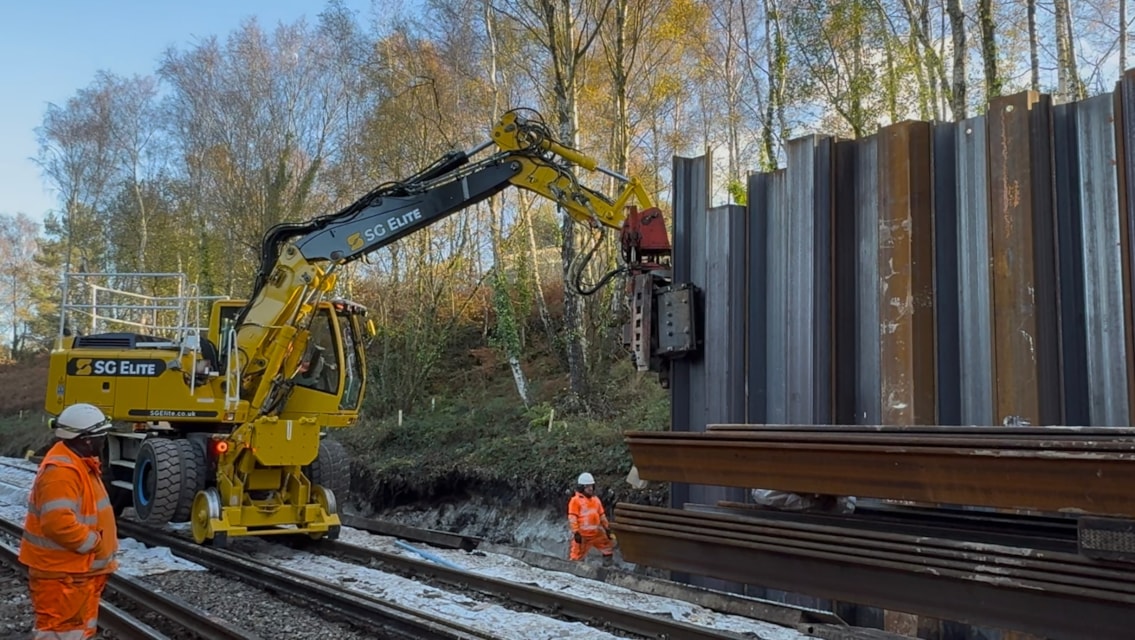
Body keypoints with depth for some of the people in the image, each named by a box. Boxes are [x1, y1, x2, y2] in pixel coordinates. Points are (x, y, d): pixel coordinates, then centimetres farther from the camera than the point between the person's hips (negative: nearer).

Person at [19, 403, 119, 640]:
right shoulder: (60, 470, -24)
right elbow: (59, 522, -33)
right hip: (61, 572, -11)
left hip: (81, 568, 11)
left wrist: (102, 546, 14)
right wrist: (94, 543, -21)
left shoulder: (81, 463, 10)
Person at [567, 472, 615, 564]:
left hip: (596, 533, 6)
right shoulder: (576, 500, -10)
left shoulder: (596, 499, 10)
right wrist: (576, 532, -19)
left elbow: (602, 515, 19)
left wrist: (607, 528, 17)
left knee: (608, 545, 14)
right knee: (577, 555, -2)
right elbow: (572, 518, -14)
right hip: (582, 534, -6)